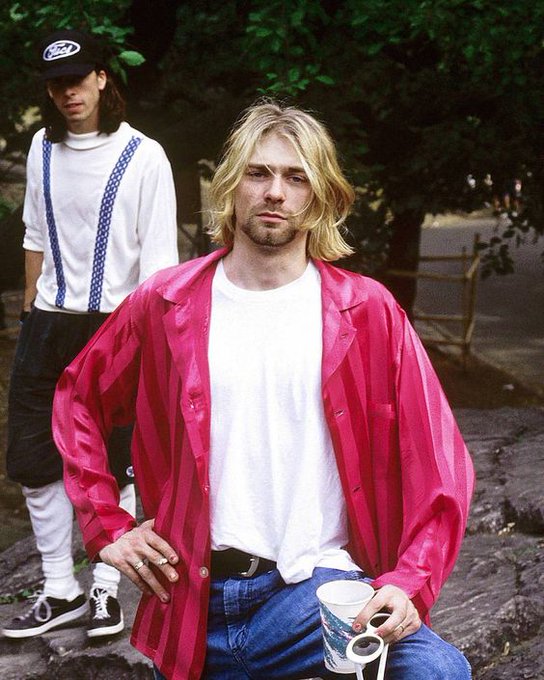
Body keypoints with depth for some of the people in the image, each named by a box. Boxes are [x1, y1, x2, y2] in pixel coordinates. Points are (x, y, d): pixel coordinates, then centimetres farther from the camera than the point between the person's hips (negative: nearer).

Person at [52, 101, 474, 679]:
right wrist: (106, 525, 7)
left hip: (316, 585, -1)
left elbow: (438, 463, -2)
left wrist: (408, 584, -16)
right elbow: (77, 400, 17)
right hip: (194, 595, 2)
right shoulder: (166, 304, 3)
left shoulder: (365, 310, -1)